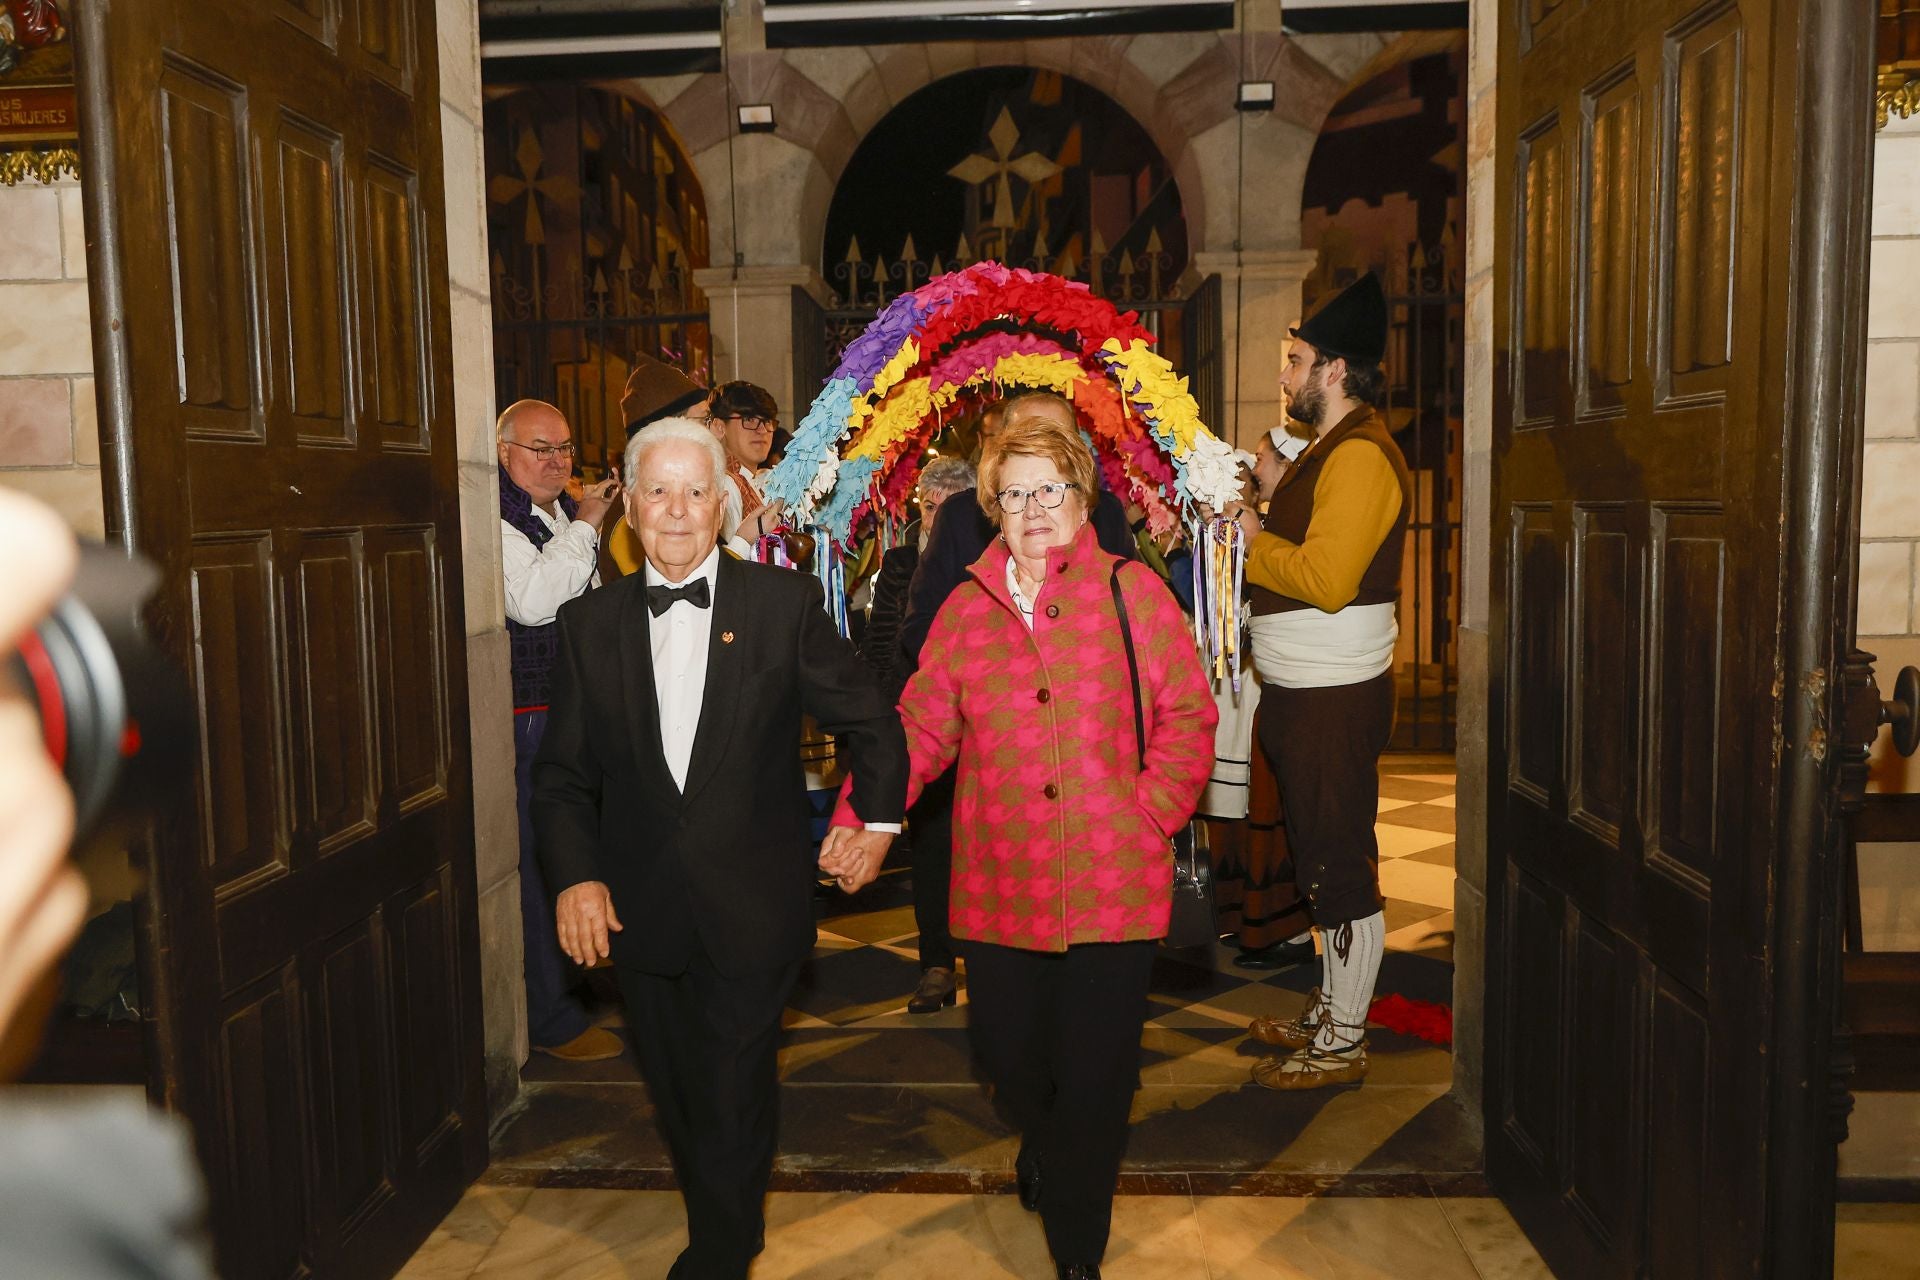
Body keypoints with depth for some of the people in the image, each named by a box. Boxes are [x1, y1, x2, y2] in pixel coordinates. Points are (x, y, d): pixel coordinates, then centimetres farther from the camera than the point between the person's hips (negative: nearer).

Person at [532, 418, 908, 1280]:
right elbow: (563, 774, 4)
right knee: (678, 1101, 18)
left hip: (752, 910, -3)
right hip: (637, 911, 3)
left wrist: (878, 823, -1)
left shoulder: (787, 603, -5)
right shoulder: (587, 624, 2)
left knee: (731, 1105, 4)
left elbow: (870, 723, 4)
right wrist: (574, 876, -8)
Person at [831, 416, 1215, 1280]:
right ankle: (1042, 1142, 51)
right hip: (1000, 888, 3)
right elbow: (920, 726, 4)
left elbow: (1187, 716, -1)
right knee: (1006, 1053, 14)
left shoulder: (1131, 592, 0)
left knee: (1094, 1079, 3)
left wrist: (1149, 814, -12)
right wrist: (858, 817, -8)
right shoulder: (966, 609, 7)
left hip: (1113, 886, -2)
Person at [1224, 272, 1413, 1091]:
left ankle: (1342, 1045, 10)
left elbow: (1325, 578, -25)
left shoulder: (1362, 456, -17)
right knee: (1323, 858, 18)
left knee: (1342, 866, -1)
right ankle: (1328, 1010, 32)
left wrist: (1252, 539, -12)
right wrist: (1252, 526, 4)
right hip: (1301, 689, 11)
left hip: (1334, 698, -11)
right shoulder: (1328, 450, 17)